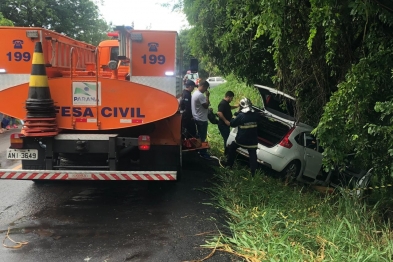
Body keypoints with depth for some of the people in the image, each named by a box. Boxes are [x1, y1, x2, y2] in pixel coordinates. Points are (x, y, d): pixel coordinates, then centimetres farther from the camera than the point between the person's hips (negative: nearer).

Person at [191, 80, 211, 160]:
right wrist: (207, 96, -14)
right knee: (203, 137, -2)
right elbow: (206, 106, -21)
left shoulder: (195, 93, 11)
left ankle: (201, 151, 27)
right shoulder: (200, 95, -23)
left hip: (197, 118, 10)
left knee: (200, 136, 18)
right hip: (202, 119, -10)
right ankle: (203, 153, 5)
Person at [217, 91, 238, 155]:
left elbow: (229, 107, 34)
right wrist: (225, 120, -28)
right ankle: (226, 153, 2)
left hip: (226, 125, 10)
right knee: (226, 139, -7)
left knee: (227, 138, 17)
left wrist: (237, 106, 24)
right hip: (223, 125, -10)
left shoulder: (226, 103, 11)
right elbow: (219, 113, -32)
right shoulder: (223, 103, -21)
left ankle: (227, 152, 28)